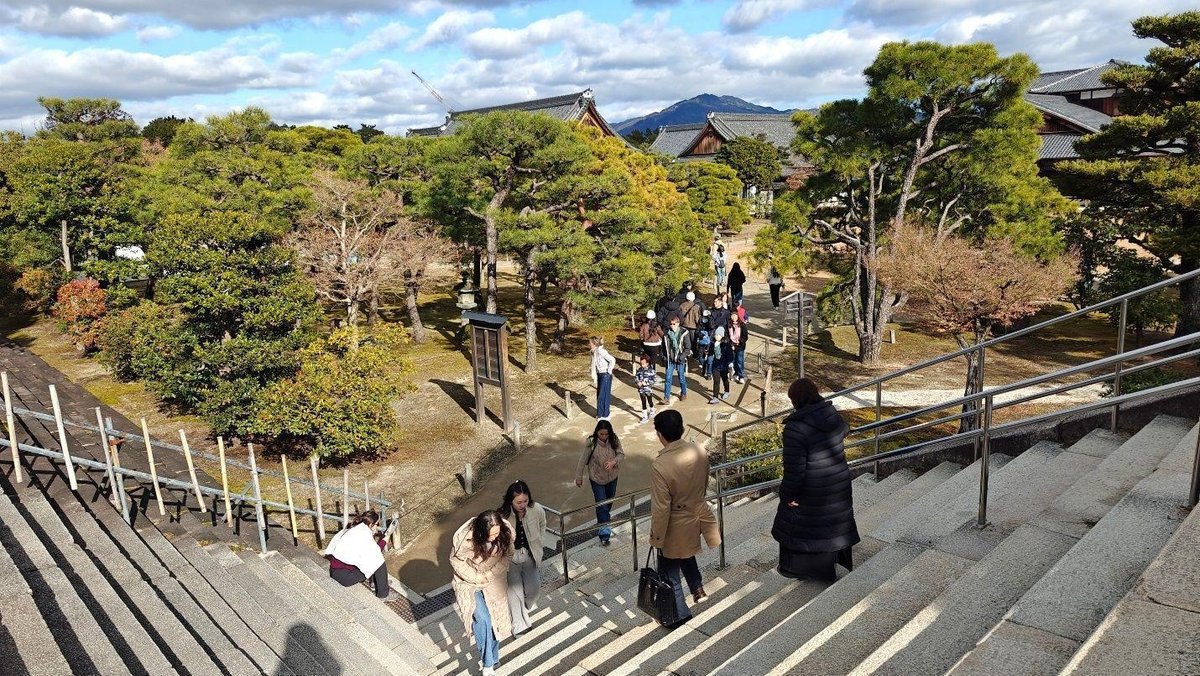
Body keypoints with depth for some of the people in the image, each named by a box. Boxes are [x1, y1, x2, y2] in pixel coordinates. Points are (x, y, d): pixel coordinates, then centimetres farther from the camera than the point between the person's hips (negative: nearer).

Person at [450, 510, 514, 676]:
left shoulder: (506, 533, -22)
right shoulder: (464, 537, -30)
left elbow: (507, 556, -6)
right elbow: (456, 561, -14)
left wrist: (489, 575, -16)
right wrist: (477, 578, -17)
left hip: (494, 581, 3)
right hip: (470, 581, -3)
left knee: (497, 618, 3)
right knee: (482, 618, -20)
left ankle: (492, 659, 26)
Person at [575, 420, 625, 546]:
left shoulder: (614, 441, -13)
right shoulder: (591, 443, -21)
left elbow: (621, 454, -12)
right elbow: (583, 460, -13)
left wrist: (614, 462, -34)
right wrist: (579, 477, -6)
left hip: (612, 477, 4)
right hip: (597, 479, -4)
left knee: (609, 501, 24)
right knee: (601, 504, -5)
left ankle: (603, 519, 52)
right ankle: (604, 532, 4)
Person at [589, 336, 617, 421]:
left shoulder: (601, 351, -22)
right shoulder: (593, 352, 5)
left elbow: (612, 360, -27)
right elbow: (593, 365, 14)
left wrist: (609, 371, -17)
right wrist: (594, 377, 13)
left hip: (606, 375, -9)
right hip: (600, 375, 9)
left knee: (603, 395, -2)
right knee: (599, 395, 16)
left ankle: (605, 415, 9)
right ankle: (600, 414, 28)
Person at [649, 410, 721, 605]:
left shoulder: (660, 466, -32)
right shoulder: (700, 453, -13)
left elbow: (661, 508, -25)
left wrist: (656, 538, -11)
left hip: (675, 528, -6)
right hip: (697, 516, 6)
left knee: (669, 570, 17)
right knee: (687, 555, 33)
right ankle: (698, 589, 46)